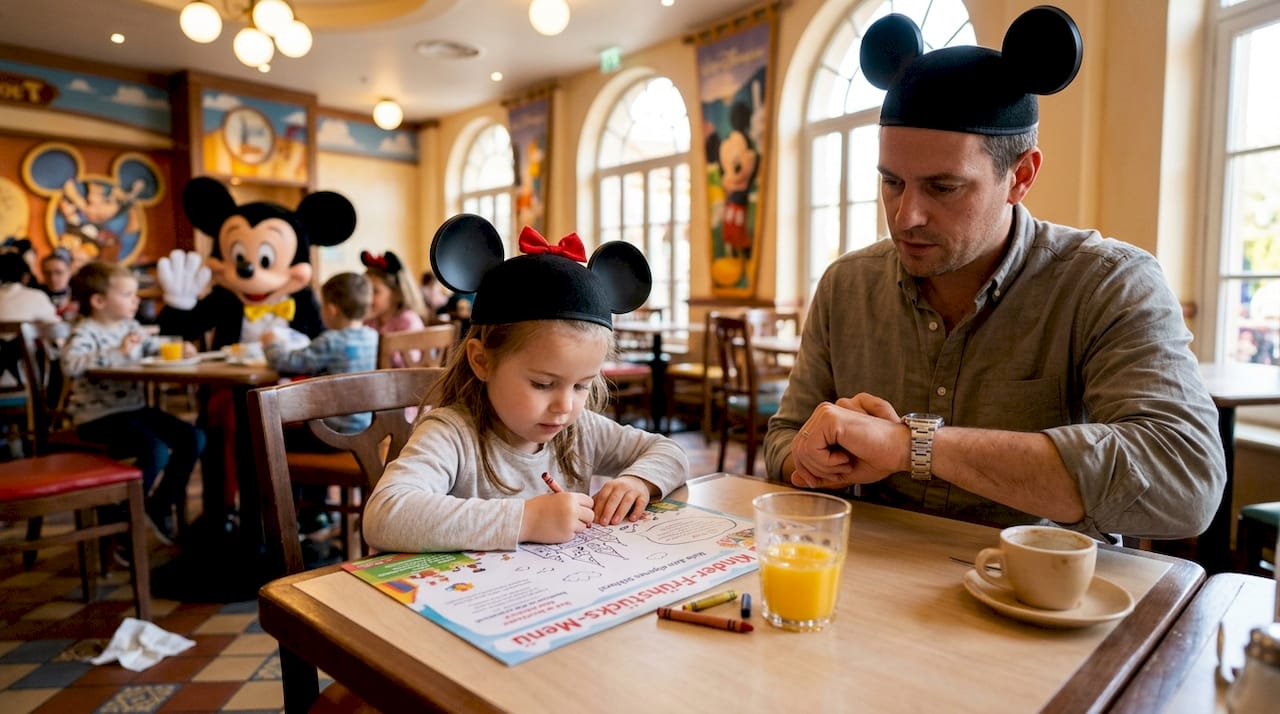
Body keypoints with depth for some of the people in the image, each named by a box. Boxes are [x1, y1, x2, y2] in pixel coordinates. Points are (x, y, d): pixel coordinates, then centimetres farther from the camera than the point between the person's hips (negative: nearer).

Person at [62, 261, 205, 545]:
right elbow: (70, 364, -33)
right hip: (100, 415, -9)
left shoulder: (130, 326, 11)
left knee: (194, 438, -1)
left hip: (136, 407, 9)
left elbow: (153, 346, 27)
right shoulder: (85, 332, -15)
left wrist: (177, 349, 7)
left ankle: (159, 506, 16)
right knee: (156, 451, -28)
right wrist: (117, 353, -35)